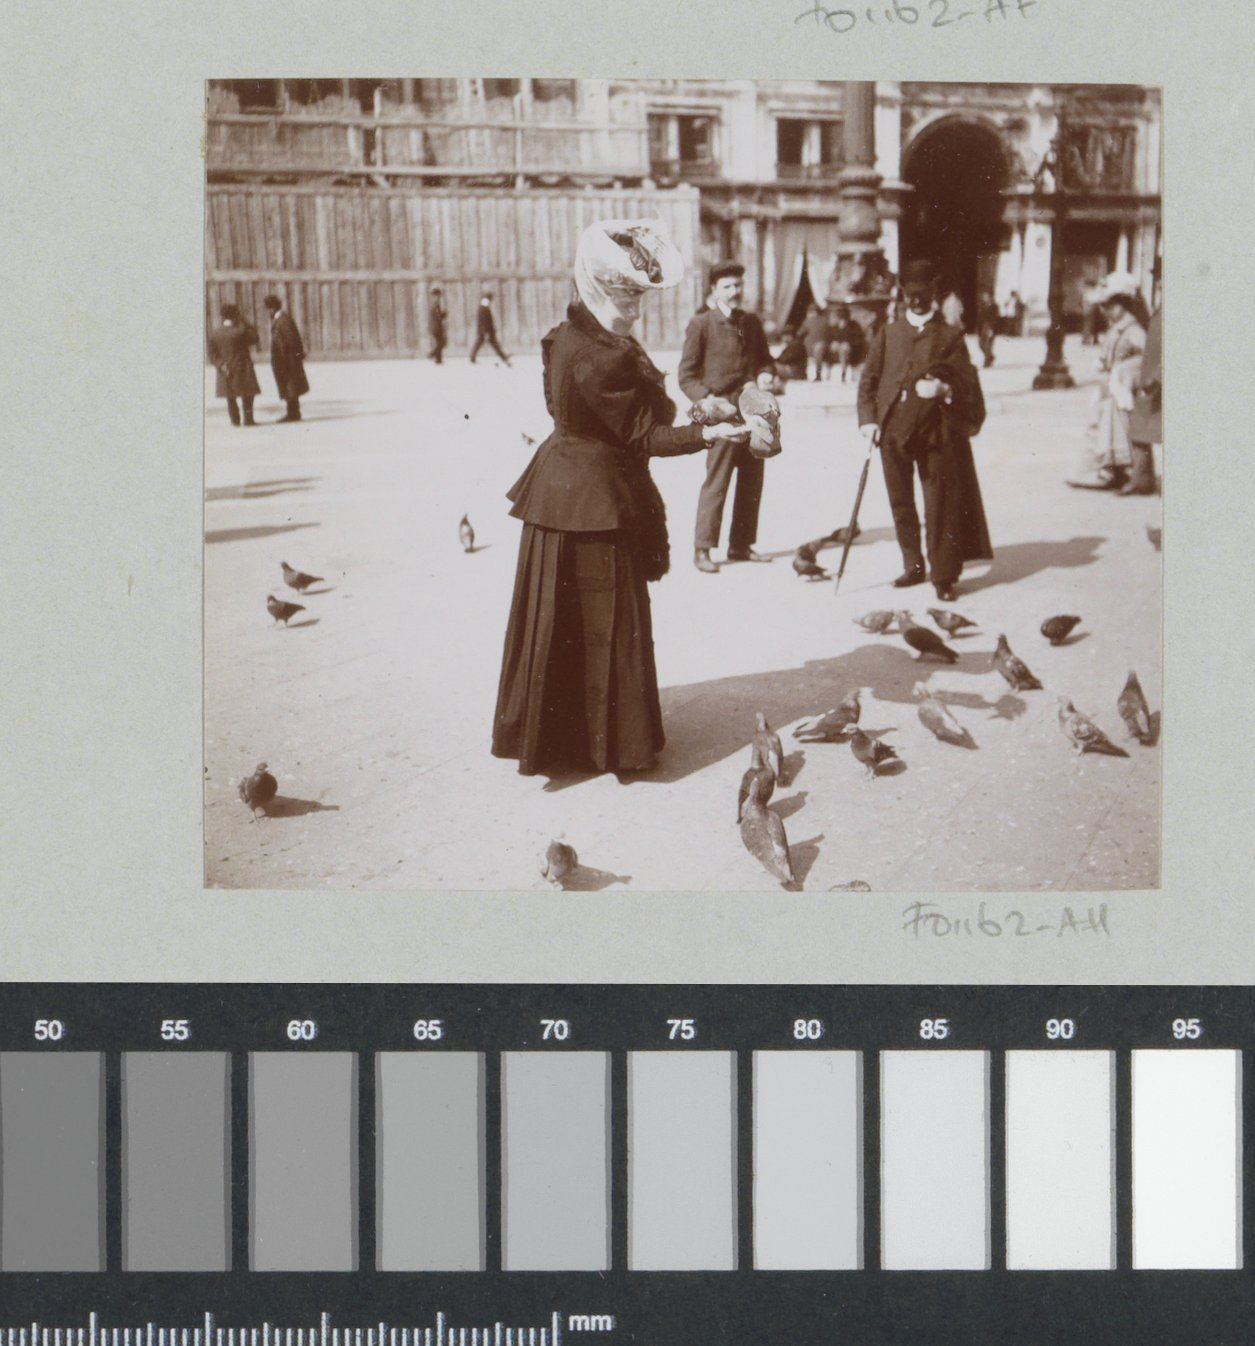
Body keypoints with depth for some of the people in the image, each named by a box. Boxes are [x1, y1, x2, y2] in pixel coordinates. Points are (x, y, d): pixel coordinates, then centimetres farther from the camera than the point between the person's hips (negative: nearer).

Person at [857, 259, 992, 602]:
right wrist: (868, 418, -2)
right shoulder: (887, 334, 13)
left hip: (936, 431, -3)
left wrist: (943, 388, -17)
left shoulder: (949, 337, 7)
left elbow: (968, 383, 3)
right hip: (893, 429, 3)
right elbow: (868, 380, 11)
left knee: (940, 505, -6)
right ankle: (913, 566, 23)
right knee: (900, 503, 10)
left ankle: (945, 576, -2)